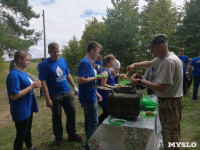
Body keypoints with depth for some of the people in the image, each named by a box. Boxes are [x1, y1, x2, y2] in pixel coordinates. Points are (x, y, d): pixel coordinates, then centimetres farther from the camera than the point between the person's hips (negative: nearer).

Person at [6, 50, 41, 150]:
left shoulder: (23, 73, 5)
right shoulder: (14, 75, -22)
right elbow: (14, 96, -26)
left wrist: (35, 84, -3)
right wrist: (31, 86, -25)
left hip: (28, 108, 9)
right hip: (21, 111, -9)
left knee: (28, 129, 27)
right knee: (21, 134, 8)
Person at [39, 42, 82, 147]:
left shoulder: (62, 60, 5)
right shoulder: (44, 65, -11)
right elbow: (43, 83, -14)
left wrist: (74, 86, 12)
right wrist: (48, 99, -17)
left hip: (67, 92, 5)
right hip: (55, 95, -5)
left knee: (72, 113, 11)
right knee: (57, 117, 11)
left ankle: (72, 134, 31)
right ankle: (58, 137, 32)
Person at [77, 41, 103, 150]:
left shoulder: (88, 62, 13)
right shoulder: (85, 62, -18)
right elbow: (80, 80, -27)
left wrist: (96, 93, 17)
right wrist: (96, 77, -18)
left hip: (89, 97, 10)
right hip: (88, 98, -10)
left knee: (88, 121, 20)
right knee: (94, 123, 0)